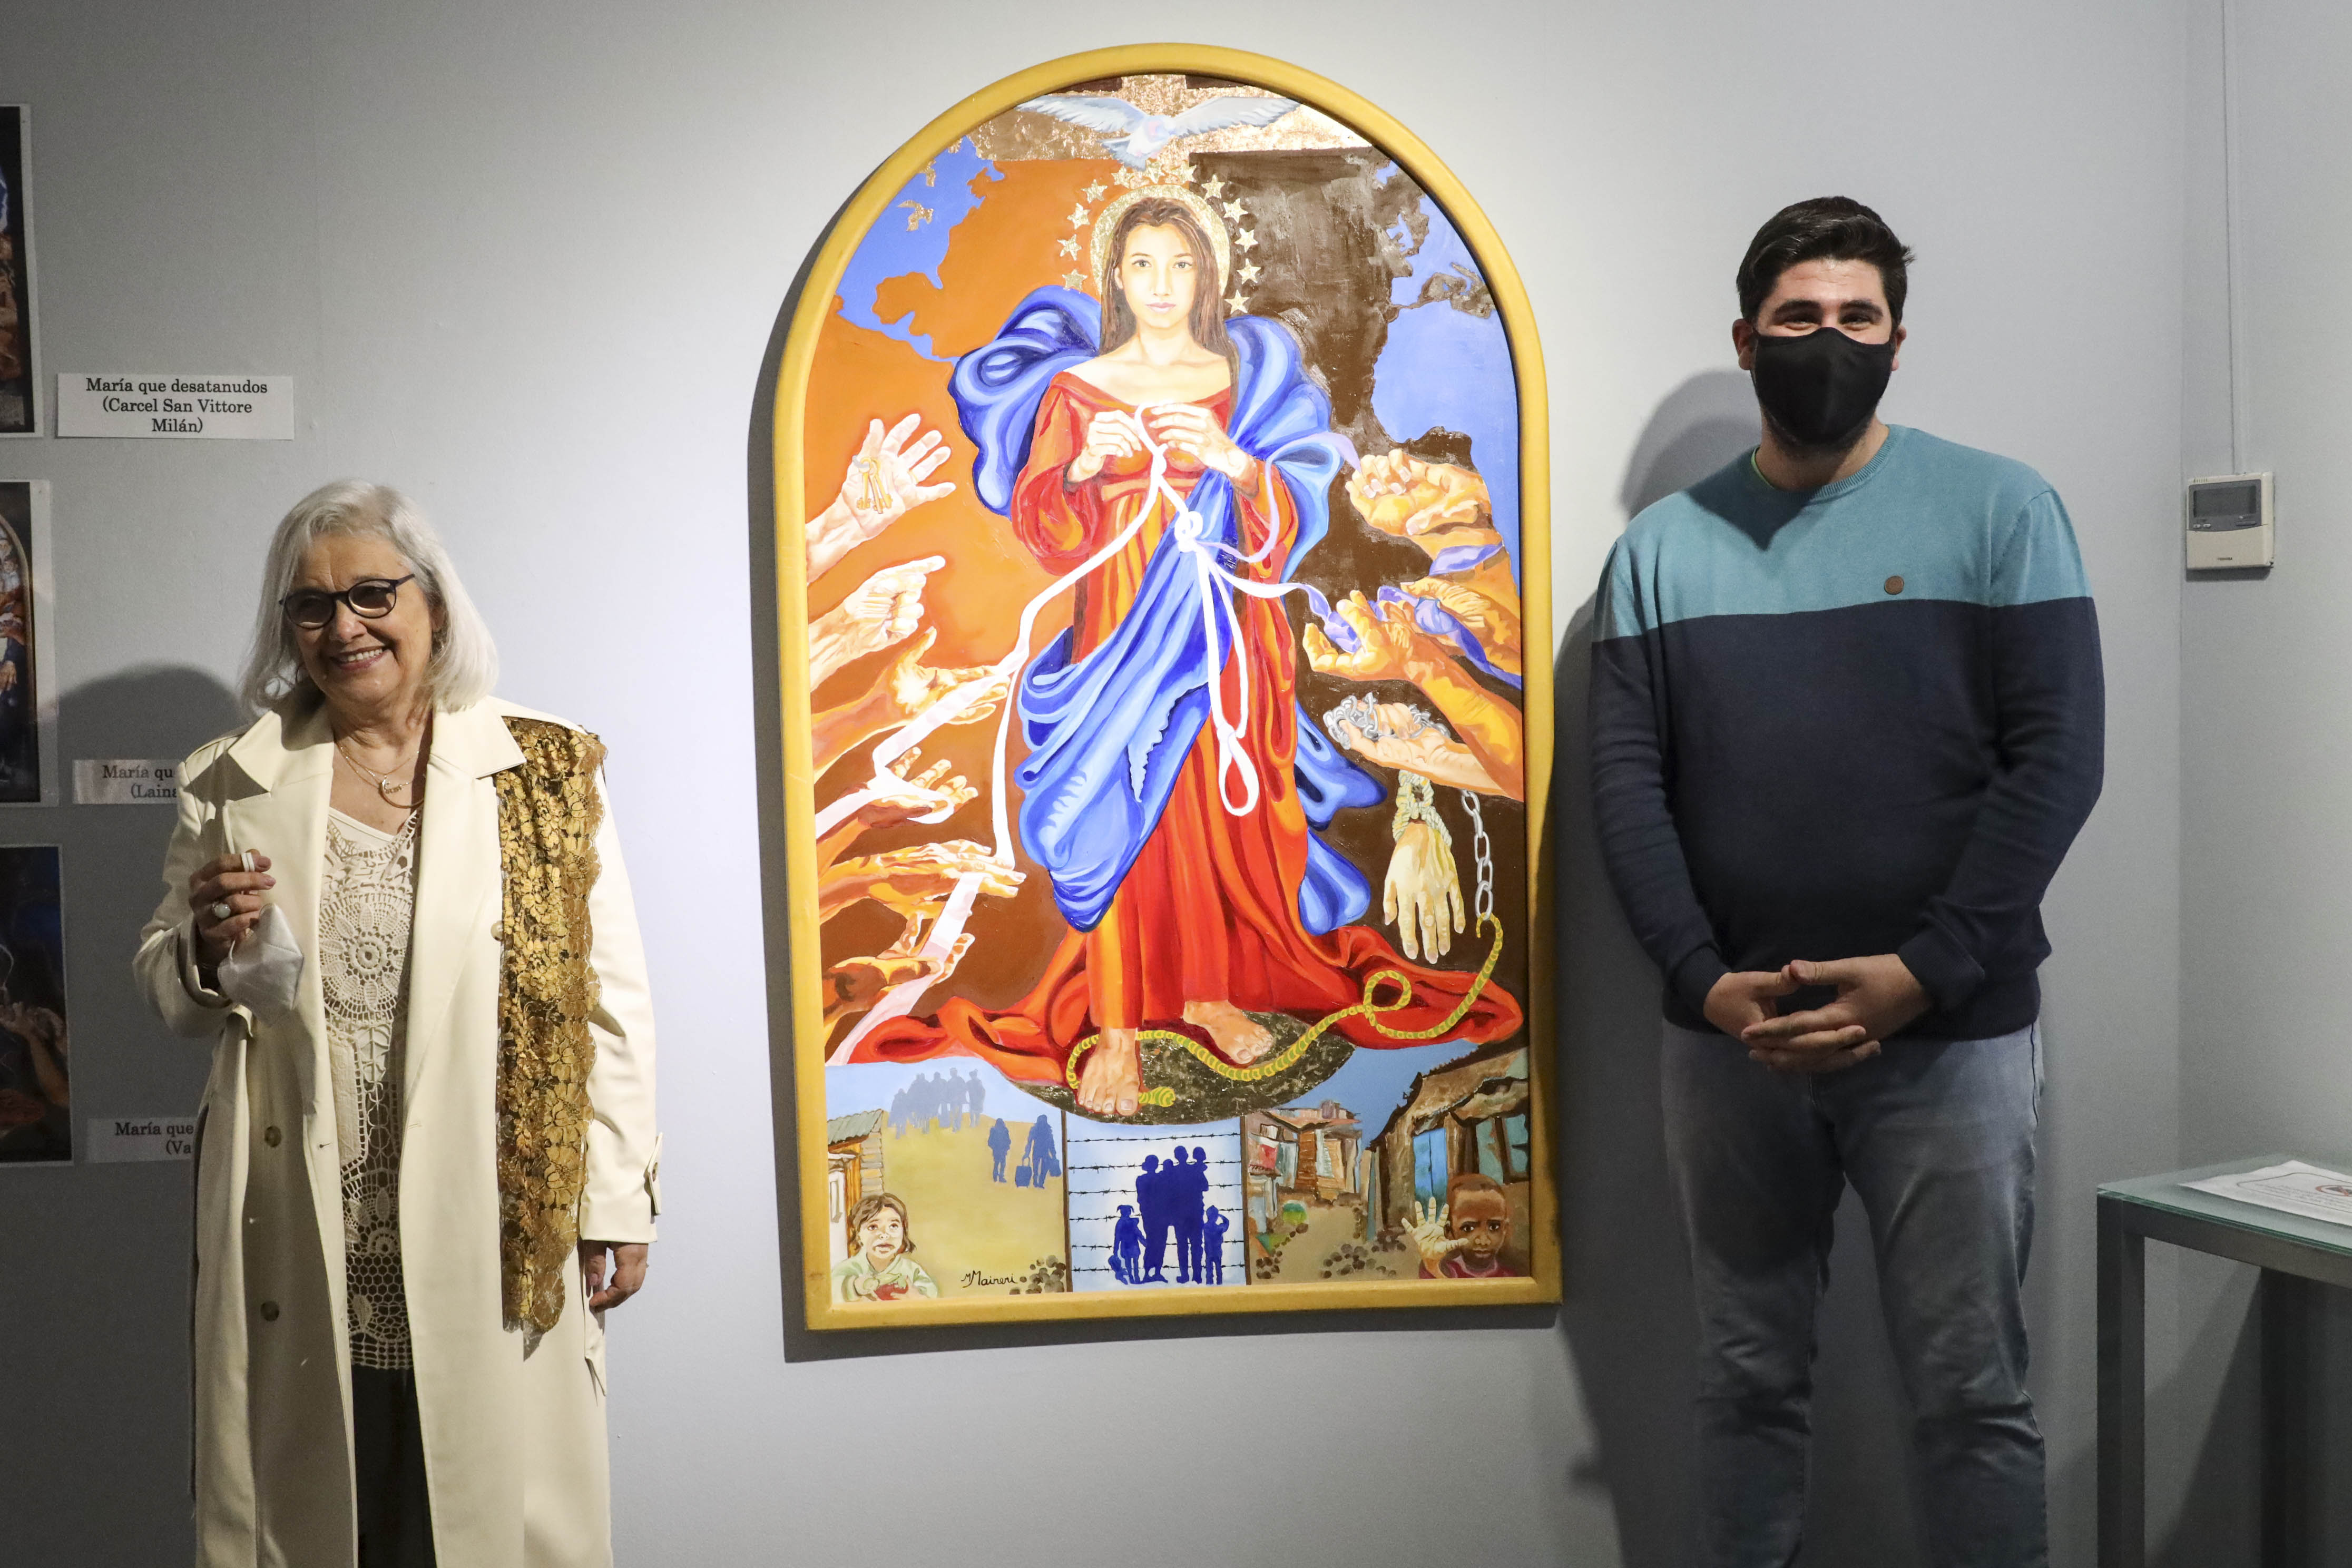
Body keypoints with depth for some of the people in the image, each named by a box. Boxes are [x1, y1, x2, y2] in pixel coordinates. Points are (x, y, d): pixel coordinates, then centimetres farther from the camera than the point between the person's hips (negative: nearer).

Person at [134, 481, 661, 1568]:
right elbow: (169, 998, 15)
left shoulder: (547, 777, 1)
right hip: (297, 1244, 2)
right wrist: (207, 946, -8)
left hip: (495, 1238, -2)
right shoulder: (230, 786, 8)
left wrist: (616, 1203, -2)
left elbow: (608, 1004, 0)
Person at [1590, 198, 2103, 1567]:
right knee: (1751, 1378, 13)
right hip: (1730, 1039, 2)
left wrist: (1921, 973, -14)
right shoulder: (1662, 546, 7)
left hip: (1948, 1034, -2)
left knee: (1972, 1391, 5)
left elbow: (2058, 759, -6)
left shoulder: (1998, 510, 0)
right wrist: (1708, 981, -10)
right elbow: (1625, 780, 2)